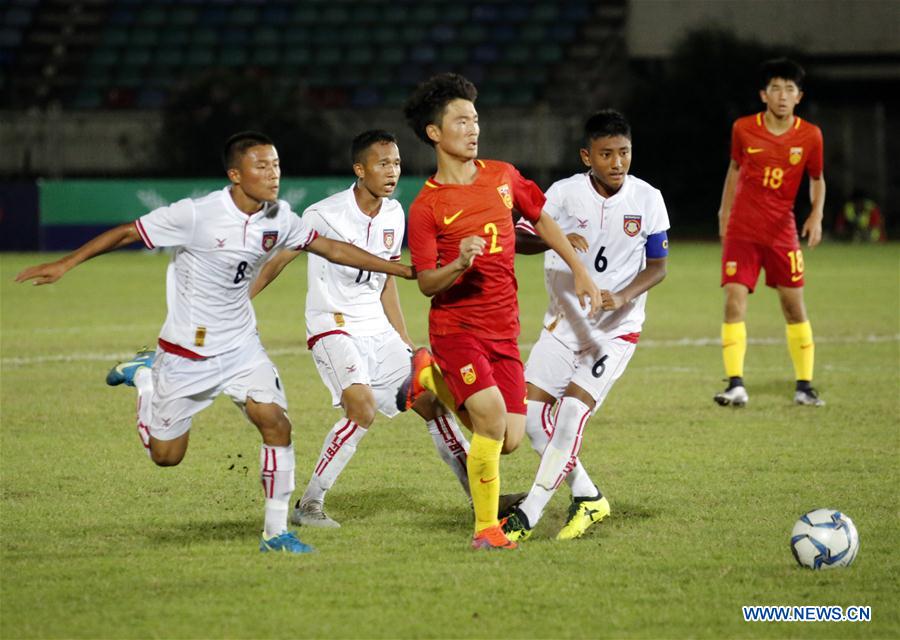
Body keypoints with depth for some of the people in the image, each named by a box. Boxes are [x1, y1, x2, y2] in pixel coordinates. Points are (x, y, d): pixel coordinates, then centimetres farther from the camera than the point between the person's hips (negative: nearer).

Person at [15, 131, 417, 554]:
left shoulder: (278, 218, -6)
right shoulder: (197, 215, -22)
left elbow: (332, 248, 5)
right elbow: (127, 233, -14)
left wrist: (402, 270, 4)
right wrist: (65, 264, -16)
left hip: (241, 347, 4)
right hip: (186, 352, -4)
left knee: (277, 425, -15)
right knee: (166, 455, 8)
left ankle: (276, 532, -3)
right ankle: (144, 376, 37)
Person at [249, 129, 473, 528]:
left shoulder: (394, 215, 6)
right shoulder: (325, 215, -15)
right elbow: (277, 261, -8)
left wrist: (406, 343, 19)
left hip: (378, 330, 7)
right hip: (332, 327, -7)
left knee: (432, 402, 3)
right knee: (362, 408, -26)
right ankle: (308, 506, -17)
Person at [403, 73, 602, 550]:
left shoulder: (502, 176, 6)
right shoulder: (427, 206, -8)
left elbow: (541, 220, 21)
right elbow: (425, 283, -6)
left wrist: (580, 272, 18)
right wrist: (458, 265, -26)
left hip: (503, 328, 5)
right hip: (456, 327, -5)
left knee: (510, 438, -3)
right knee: (492, 415, -24)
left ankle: (445, 391, 30)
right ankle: (486, 528, -11)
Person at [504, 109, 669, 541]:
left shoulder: (647, 199, -8)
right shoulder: (565, 193, -9)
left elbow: (658, 266, -2)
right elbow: (518, 238, -12)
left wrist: (623, 297, -20)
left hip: (616, 328, -2)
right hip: (564, 322, 3)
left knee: (573, 412, -17)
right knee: (530, 411, -4)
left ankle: (528, 516, -12)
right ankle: (588, 498, 13)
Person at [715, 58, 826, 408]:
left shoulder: (810, 136, -4)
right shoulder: (743, 129, -4)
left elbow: (817, 179, 10)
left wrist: (816, 215, -6)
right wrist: (725, 210, 16)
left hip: (782, 231, 0)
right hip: (741, 230, 0)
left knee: (794, 306, 3)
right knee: (734, 303, -11)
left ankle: (804, 386, 14)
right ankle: (736, 385, -13)